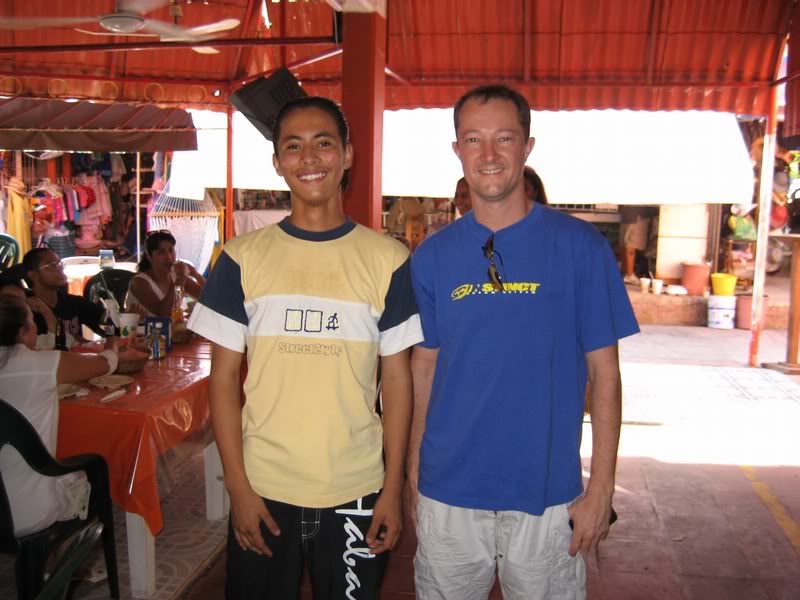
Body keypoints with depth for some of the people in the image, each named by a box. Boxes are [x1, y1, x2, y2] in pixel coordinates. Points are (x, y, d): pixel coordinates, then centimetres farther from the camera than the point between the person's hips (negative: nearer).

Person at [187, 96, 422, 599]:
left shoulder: (388, 259, -2)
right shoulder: (243, 257, -1)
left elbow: (397, 379, 1)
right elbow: (224, 378, 0)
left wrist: (393, 488, -2)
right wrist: (238, 487, -4)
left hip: (357, 493, 0)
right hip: (262, 492, 1)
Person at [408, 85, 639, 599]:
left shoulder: (580, 246, -8)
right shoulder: (432, 256, 0)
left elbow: (604, 373, -5)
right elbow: (424, 368, 7)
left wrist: (601, 487, -7)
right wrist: (413, 470, 4)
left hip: (547, 492, -2)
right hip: (449, 492, 2)